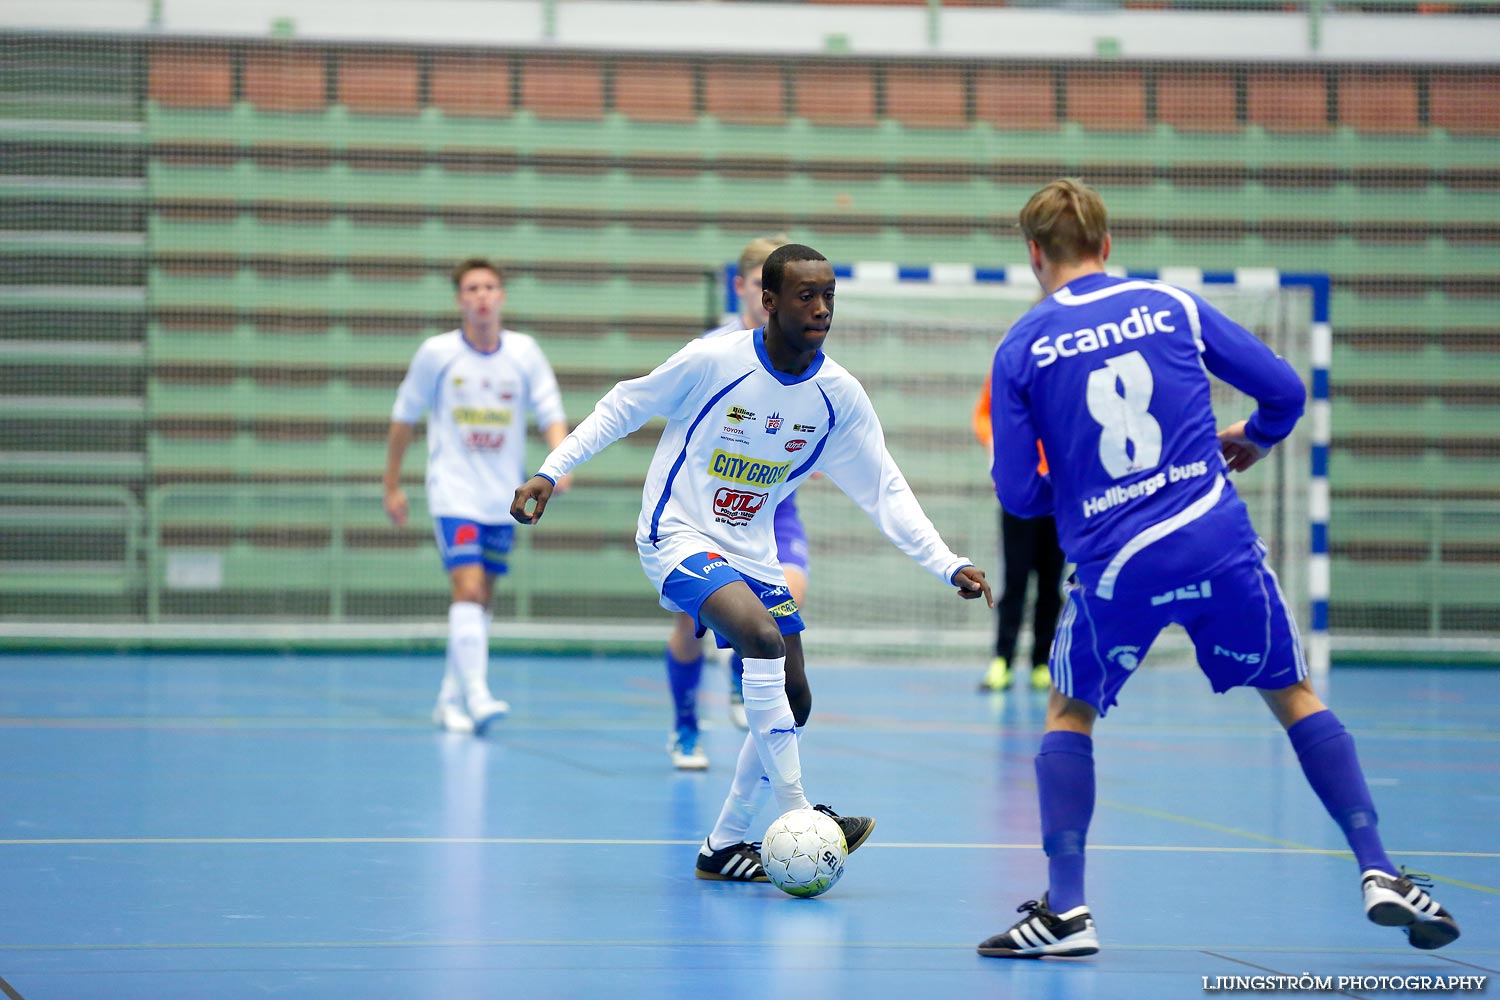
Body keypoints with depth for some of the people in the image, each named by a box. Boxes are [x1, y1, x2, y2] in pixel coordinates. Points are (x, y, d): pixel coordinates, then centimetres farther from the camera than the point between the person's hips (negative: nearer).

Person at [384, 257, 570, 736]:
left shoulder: (524, 352, 1)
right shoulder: (436, 353, -4)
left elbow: (551, 414, -1)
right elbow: (404, 417, 6)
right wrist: (392, 485, 8)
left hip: (502, 498, 4)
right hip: (454, 493, -3)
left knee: (479, 603, 10)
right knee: (468, 590, -19)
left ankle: (450, 701, 21)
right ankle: (477, 697, -27)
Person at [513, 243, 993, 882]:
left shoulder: (839, 395, -5)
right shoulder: (713, 361, -18)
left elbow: (886, 491, -1)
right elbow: (622, 407, -5)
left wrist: (948, 566, -10)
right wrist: (551, 471, -10)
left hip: (752, 552, 7)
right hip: (677, 536, -7)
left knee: (791, 703, 4)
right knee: (763, 636, -30)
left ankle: (724, 845, 20)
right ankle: (796, 817, -27)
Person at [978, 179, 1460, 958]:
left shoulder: (1020, 349, 3)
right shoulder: (1171, 305, 7)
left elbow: (1017, 493, 1)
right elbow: (1284, 389, 7)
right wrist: (1252, 440, 28)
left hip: (1114, 569, -1)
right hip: (1220, 545, 1)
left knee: (1069, 712, 20)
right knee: (1294, 696, 17)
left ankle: (1065, 908, 8)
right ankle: (1380, 875, 7)